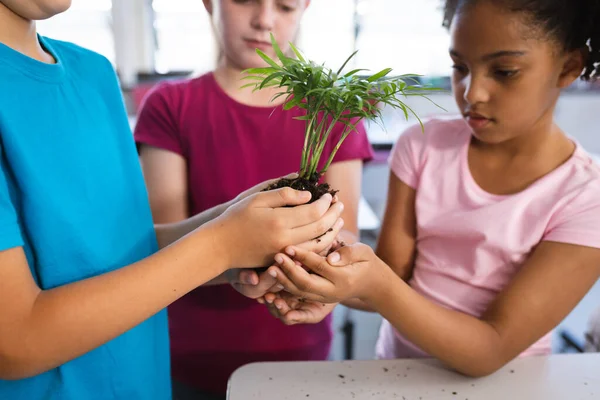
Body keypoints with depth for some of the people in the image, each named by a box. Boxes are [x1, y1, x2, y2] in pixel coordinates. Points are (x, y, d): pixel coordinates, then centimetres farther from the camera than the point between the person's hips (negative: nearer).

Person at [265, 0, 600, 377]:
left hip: (498, 384, -1)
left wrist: (376, 286, -31)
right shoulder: (423, 145, -7)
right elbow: (392, 277, -7)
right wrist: (335, 284, -26)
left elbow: (492, 350, -19)